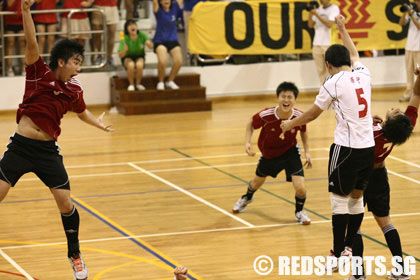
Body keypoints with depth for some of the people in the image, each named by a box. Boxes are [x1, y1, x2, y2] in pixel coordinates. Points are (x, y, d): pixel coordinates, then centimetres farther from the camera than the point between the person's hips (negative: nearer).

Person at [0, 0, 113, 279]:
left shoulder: (74, 90, 4)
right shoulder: (39, 73, -6)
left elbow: (82, 111, 29)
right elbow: (32, 44, -22)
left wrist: (99, 123, 21)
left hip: (47, 150, 3)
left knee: (65, 202, -2)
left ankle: (75, 254, 18)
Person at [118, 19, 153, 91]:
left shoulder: (142, 35, -16)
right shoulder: (125, 38, -20)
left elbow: (151, 47, -20)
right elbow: (120, 55, -23)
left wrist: (149, 43, -44)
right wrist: (124, 50, -45)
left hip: (139, 56, 1)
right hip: (128, 57, -1)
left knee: (139, 65, -33)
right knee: (131, 65, -35)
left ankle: (138, 84, -7)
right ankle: (131, 84, -11)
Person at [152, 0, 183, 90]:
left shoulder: (174, 7, 3)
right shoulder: (158, 10, -6)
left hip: (173, 40, 4)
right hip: (160, 41, -4)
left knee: (178, 61, -18)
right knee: (162, 61, -28)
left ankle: (170, 81, 7)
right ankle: (160, 82, -2)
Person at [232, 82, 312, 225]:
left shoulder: (299, 117, -27)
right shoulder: (266, 115, -32)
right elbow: (251, 123, -10)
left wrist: (307, 152, -4)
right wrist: (247, 142, -21)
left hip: (290, 151, -1)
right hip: (269, 153, 1)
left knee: (300, 188, -17)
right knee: (258, 181, 26)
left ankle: (299, 211, 18)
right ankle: (247, 197, 64)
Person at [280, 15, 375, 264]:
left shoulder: (333, 83, -8)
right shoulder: (363, 74, 6)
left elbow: (312, 114, 4)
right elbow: (354, 55, 30)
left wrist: (290, 124, 21)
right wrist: (343, 29, 45)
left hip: (347, 148, -6)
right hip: (369, 147, 6)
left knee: (340, 199, 2)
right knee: (357, 197, 17)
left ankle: (340, 255, 5)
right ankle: (350, 248, 24)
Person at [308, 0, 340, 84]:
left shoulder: (334, 8, -3)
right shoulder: (318, 9, 15)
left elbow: (329, 24, -15)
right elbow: (310, 25, 14)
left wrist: (317, 14, -15)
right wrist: (311, 13, 0)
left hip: (328, 44, -6)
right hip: (316, 44, 6)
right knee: (321, 70, 5)